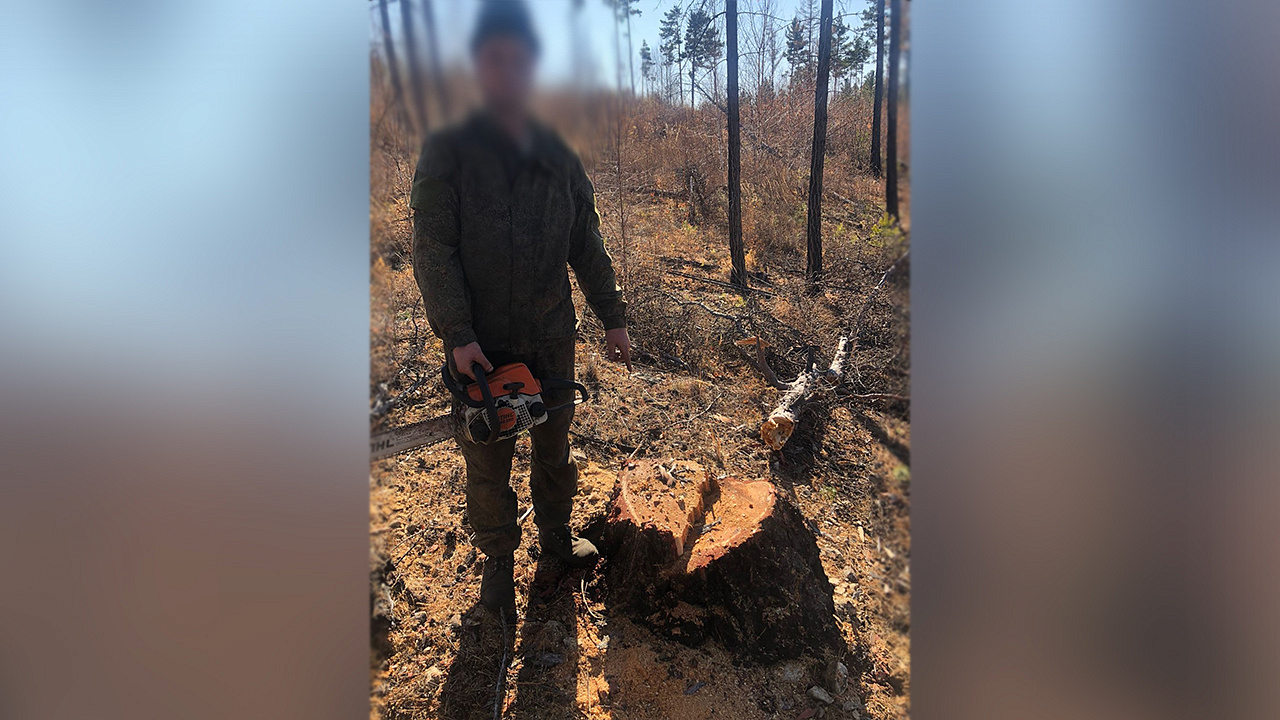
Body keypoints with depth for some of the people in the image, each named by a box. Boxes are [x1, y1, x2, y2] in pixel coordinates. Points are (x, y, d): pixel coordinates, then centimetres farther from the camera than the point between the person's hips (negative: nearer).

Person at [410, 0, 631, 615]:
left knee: (554, 444, 19)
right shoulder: (448, 153, -6)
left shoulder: (559, 158, 6)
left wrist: (613, 319, 7)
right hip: (479, 343, -3)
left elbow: (587, 249, 9)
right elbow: (433, 251, -11)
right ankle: (498, 558, 31)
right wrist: (459, 335, -20)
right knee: (488, 459, 10)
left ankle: (556, 531, 41)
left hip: (551, 337, 4)